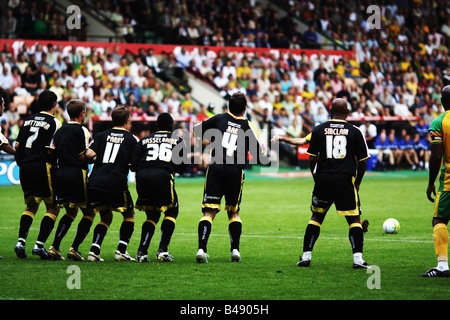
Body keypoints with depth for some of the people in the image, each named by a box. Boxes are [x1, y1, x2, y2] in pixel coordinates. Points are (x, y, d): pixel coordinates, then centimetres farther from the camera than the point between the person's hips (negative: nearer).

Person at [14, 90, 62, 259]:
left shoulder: (29, 120, 14)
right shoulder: (54, 122, -5)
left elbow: (17, 146, 11)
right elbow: (50, 150, -13)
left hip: (25, 168, 6)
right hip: (43, 167, -6)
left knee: (31, 206, 16)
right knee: (53, 207, 3)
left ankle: (21, 241, -1)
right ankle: (39, 244, -7)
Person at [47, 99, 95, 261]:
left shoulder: (60, 130, 15)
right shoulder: (81, 130, -5)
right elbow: (83, 156, -10)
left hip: (60, 174, 7)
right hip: (77, 173, -7)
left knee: (71, 211, 20)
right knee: (89, 212, 5)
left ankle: (54, 247, 7)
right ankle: (74, 248, -4)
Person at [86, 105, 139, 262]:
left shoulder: (101, 135, 13)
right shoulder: (131, 139, 7)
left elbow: (89, 154, -1)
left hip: (95, 183, 4)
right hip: (116, 183, -4)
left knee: (106, 218, 20)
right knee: (129, 215, 17)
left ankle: (94, 250, 1)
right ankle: (121, 250, 4)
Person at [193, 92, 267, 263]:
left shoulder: (219, 119, 7)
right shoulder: (248, 126, 4)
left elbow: (196, 130, 17)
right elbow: (260, 154, 5)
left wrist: (211, 138, 32)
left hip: (215, 167, 0)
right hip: (236, 171, 0)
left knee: (209, 212, -1)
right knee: (234, 212, 18)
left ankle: (201, 249, -17)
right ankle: (235, 249, 8)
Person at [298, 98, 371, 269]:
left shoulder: (319, 129, 7)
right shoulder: (354, 131, 3)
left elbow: (312, 159, 8)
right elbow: (362, 162, 5)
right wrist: (357, 183, 17)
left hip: (323, 178, 2)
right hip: (345, 179, -2)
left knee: (316, 217, 15)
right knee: (354, 219, 3)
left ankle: (306, 256, 14)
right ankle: (357, 259, -7)